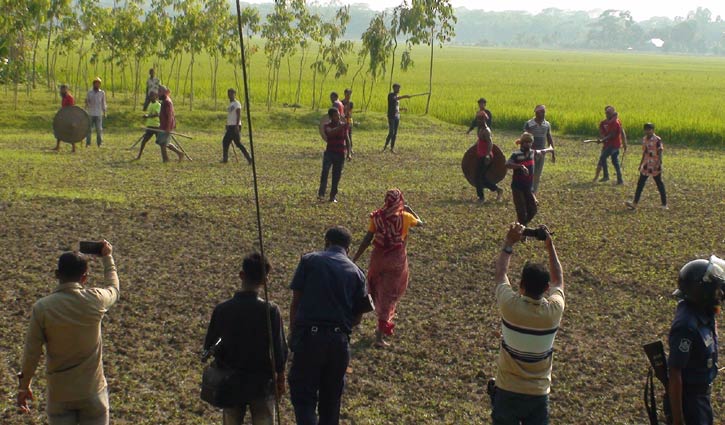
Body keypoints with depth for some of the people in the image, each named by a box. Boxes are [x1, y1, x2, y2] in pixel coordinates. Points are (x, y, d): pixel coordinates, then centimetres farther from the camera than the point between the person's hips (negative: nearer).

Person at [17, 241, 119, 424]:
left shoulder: (41, 307, -12)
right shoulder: (95, 300, -11)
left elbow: (32, 351, -6)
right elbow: (113, 288, 13)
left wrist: (24, 385, 8)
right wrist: (107, 258, 28)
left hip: (59, 393, 0)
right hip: (92, 390, 0)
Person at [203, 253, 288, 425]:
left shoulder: (222, 310, -9)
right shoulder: (270, 310, -16)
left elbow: (209, 346, 0)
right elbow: (280, 349, -11)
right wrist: (280, 378, 5)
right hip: (262, 385, -2)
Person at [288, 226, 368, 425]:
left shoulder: (309, 261, 2)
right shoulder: (356, 273, 9)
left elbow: (295, 302, 0)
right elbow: (357, 318, 9)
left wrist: (293, 334, 8)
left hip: (308, 336, -3)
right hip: (339, 341, 3)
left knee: (303, 396, 2)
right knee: (331, 398, 18)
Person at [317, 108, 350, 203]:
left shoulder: (344, 125, 7)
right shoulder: (327, 126, -2)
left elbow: (346, 139, 15)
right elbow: (330, 132, -26)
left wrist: (348, 153, 12)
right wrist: (340, 127, -38)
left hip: (340, 154, 3)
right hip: (330, 152, -3)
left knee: (337, 176, 3)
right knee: (325, 171, -23)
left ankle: (333, 196, 14)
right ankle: (321, 193, -26)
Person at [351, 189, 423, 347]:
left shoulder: (377, 216, -4)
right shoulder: (405, 217, -8)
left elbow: (367, 239, -5)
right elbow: (420, 223, 13)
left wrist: (354, 259, 1)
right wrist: (410, 209, 25)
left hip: (378, 258, 2)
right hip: (396, 260, -2)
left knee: (378, 293, 22)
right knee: (389, 295, 3)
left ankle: (383, 325, 37)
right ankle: (380, 334, -3)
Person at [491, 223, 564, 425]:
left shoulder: (510, 306, -20)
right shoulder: (554, 311, -15)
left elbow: (500, 273, 0)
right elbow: (558, 280, 7)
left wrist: (509, 243, 10)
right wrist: (550, 246, 11)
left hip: (507, 392, -1)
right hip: (539, 394, 1)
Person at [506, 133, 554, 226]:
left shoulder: (532, 153, 4)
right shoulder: (516, 155, -15)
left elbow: (541, 152, 27)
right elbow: (507, 165, -33)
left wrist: (549, 149, 47)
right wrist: (520, 166, -45)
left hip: (528, 187, 6)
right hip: (517, 187, -6)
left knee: (533, 209, 6)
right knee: (521, 211, -7)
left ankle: (524, 224, 25)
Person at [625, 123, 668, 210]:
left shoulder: (657, 140, -12)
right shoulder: (644, 139, 8)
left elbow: (660, 153, -14)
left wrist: (658, 164, -24)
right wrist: (641, 164, 18)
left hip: (655, 167, -6)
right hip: (646, 166, 6)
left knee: (659, 184, 3)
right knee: (640, 184, 1)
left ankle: (664, 204, 12)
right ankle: (635, 203, 0)